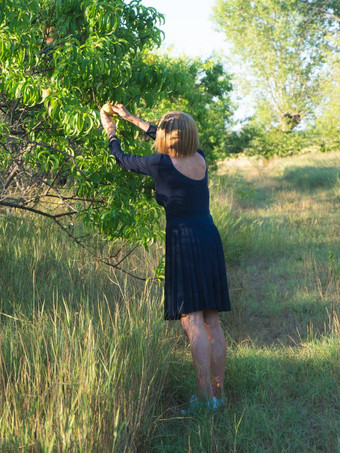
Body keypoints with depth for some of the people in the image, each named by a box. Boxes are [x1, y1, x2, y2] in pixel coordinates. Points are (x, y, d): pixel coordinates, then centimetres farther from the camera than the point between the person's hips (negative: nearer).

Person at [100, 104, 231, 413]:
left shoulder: (162, 164, -9)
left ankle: (205, 395, -10)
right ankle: (219, 393, 15)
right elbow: (162, 137, 26)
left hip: (183, 240, -7)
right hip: (210, 238, 7)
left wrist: (111, 131, 28)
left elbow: (123, 160, 9)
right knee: (212, 321, 9)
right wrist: (130, 118, 36)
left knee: (192, 320, -7)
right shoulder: (200, 159, 9)